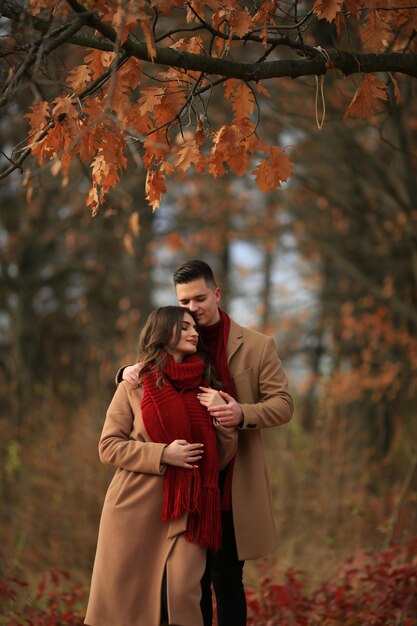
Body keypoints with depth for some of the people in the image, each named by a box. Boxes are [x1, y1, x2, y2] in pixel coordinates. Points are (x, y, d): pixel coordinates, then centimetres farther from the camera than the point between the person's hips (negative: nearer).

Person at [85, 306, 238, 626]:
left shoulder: (205, 386, 11)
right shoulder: (135, 383, 3)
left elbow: (221, 457, 13)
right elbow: (109, 446, -1)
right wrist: (163, 454, -12)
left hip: (187, 510, 2)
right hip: (137, 506, -2)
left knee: (182, 596, -11)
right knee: (127, 597, 0)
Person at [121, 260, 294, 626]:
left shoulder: (257, 346, 1)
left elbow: (283, 404, -2)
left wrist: (244, 413, -22)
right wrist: (129, 373, -7)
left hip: (233, 487, -3)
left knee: (227, 581, 0)